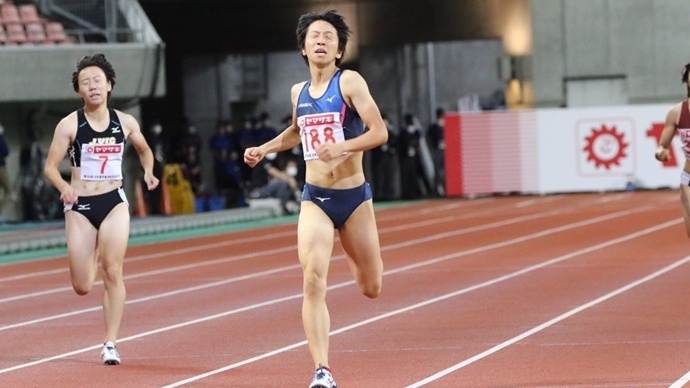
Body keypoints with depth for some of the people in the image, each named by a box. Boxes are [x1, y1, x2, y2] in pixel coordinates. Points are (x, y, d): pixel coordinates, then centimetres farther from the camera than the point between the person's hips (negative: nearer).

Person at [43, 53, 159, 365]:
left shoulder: (125, 123, 2)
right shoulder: (69, 125, -6)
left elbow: (144, 150, 21)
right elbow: (50, 167, -5)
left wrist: (148, 171, 0)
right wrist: (64, 186, -26)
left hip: (114, 203, 1)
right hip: (80, 207, -1)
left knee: (113, 272, -14)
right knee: (82, 287, 2)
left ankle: (111, 344, -5)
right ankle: (94, 259, 42)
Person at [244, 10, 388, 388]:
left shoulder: (349, 82, -8)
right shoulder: (298, 92, 7)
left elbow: (379, 132, -17)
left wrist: (342, 147, -30)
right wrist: (263, 149, 17)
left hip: (353, 197, -2)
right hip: (314, 200, 2)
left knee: (371, 288, 11)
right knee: (313, 283, -17)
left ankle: (350, 250, 49)